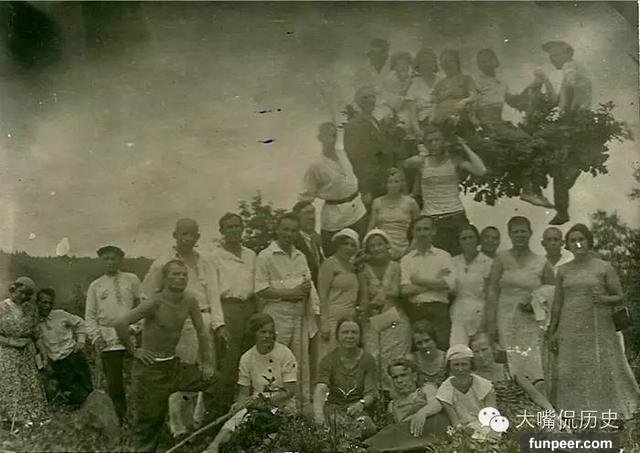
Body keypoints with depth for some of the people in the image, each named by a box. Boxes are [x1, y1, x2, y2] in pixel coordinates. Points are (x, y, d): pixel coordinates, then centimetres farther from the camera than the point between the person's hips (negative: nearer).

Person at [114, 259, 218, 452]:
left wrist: (207, 362, 5)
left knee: (214, 380, 1)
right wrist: (133, 350, -17)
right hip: (150, 369, -6)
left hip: (174, 365, 6)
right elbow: (120, 323, -28)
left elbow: (202, 332, 9)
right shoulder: (155, 302, -19)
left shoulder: (190, 301, -2)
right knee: (149, 420, 1)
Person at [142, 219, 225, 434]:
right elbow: (147, 295, 4)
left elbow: (214, 295, 7)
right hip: (180, 325, -4)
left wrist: (219, 324, -3)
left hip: (205, 322, 4)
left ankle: (199, 423, 20)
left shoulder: (206, 262, 14)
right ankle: (180, 429, 7)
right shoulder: (163, 262, 1)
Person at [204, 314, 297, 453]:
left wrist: (262, 399, -16)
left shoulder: (284, 354, -5)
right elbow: (243, 393, 8)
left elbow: (289, 392, -8)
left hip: (282, 407, -2)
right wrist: (240, 404, -15)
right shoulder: (247, 358, 5)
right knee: (239, 415, -30)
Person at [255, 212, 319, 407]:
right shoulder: (266, 256, -3)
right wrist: (290, 293, -13)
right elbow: (261, 290, -10)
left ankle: (304, 404, 17)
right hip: (277, 314, -6)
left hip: (300, 315, 6)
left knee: (302, 362, 9)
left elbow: (309, 286, 21)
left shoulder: (300, 256, 17)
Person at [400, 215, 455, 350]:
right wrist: (435, 282, -3)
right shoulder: (406, 259, 12)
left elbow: (449, 283, -4)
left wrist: (419, 280, 0)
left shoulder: (443, 256, 12)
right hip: (415, 310, 1)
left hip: (438, 309, -1)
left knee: (442, 348, -11)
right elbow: (405, 290, -1)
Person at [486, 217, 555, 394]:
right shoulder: (502, 259, 6)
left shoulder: (542, 263, 9)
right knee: (510, 369, -6)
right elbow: (492, 291, 1)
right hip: (506, 319, -1)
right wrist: (491, 322, -6)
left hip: (533, 321, 1)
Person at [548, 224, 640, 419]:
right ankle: (577, 415, 8)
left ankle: (612, 414, 6)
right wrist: (552, 331, 10)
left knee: (603, 371, -4)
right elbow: (557, 303, 13)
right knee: (572, 374, 0)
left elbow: (619, 298, 2)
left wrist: (604, 299, -19)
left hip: (598, 330, -3)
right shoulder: (563, 270, 10)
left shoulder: (604, 268, 2)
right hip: (570, 330, 3)